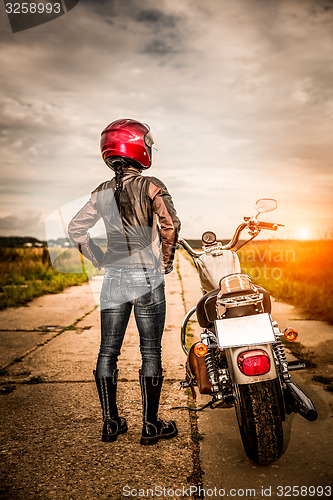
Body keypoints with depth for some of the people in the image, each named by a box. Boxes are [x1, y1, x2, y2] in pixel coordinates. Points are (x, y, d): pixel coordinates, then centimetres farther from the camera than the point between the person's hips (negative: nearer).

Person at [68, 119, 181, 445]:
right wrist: (167, 259, -5)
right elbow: (170, 224, -19)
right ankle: (150, 426, 15)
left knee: (108, 351, 12)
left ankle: (110, 423, 21)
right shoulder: (151, 186, -6)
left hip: (113, 277, 4)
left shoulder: (102, 192, 7)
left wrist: (99, 260, 11)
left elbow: (76, 228, 6)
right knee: (150, 353, 6)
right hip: (147, 278, -4)